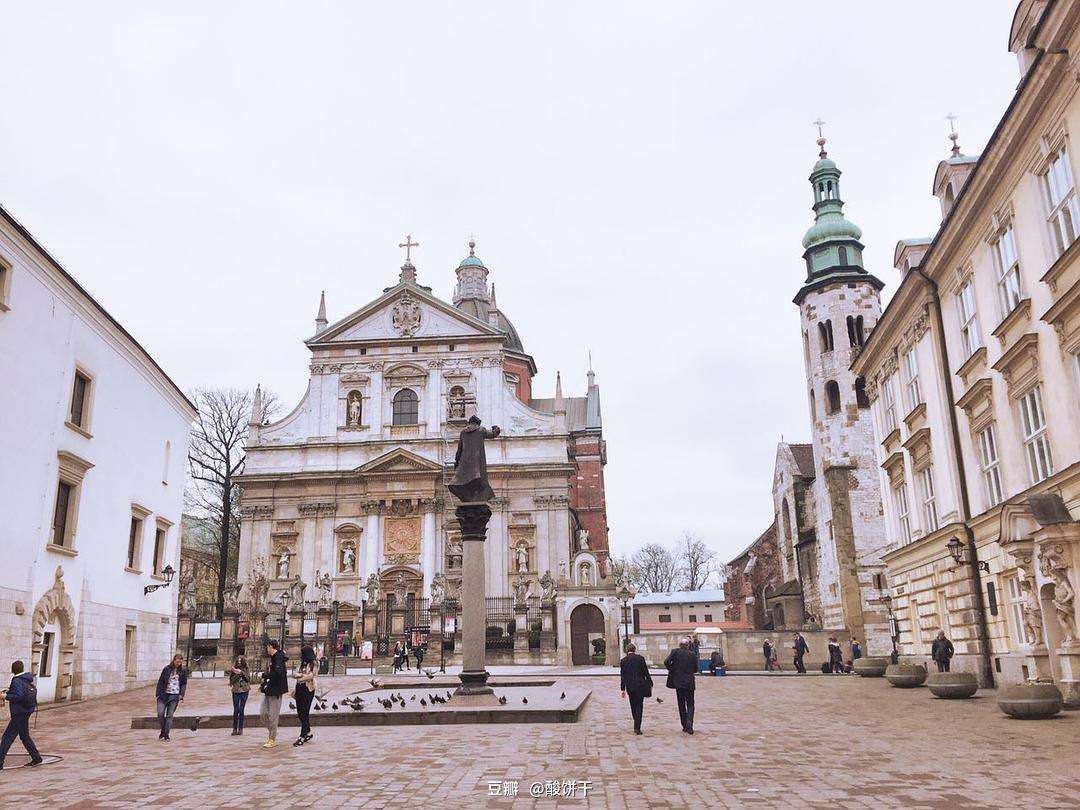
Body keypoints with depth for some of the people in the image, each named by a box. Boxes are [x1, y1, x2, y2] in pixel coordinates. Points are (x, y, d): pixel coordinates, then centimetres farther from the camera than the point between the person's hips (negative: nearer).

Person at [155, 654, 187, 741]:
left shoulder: (183, 671, 4)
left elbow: (184, 684, 8)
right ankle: (163, 731, 15)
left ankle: (166, 734, 9)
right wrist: (158, 693, -1)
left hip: (175, 696, 0)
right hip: (164, 694, 0)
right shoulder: (167, 669, 0)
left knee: (169, 715, 1)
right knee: (160, 714, -7)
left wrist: (181, 695, -3)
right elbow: (160, 681, 5)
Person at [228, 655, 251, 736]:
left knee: (241, 710, 1)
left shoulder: (246, 670, 4)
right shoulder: (233, 670, 4)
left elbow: (248, 679, -8)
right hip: (236, 691, 0)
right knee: (236, 710, -3)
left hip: (244, 691, 0)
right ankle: (235, 728, 3)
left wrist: (241, 672, -16)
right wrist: (236, 674, -15)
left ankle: (240, 728, 7)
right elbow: (231, 681, -1)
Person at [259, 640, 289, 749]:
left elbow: (278, 673, -29)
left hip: (275, 691, -9)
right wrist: (263, 685, 12)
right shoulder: (272, 658, 13)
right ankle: (271, 732, 26)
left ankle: (272, 739, 9)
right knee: (262, 713, 10)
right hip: (268, 690, 9)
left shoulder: (279, 658, -17)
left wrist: (264, 675, -15)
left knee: (273, 716, -1)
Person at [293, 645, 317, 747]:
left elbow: (310, 676, -14)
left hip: (308, 690, -7)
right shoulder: (301, 663, 15)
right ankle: (308, 732, 23)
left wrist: (300, 676, -4)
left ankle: (302, 736, -4)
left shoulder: (313, 664, -5)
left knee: (304, 713, -6)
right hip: (299, 689, 7)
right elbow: (296, 674, 10)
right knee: (300, 713, 8)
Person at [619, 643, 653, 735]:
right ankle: (637, 728, -5)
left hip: (630, 686, 2)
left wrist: (622, 689, 4)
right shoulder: (640, 658, -3)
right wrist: (650, 684, 8)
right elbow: (646, 672, -1)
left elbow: (622, 676, 1)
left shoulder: (623, 660, 0)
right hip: (640, 685, -2)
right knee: (639, 706, 2)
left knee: (633, 706, 16)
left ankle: (637, 726, 25)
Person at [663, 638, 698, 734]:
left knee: (681, 705, 11)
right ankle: (689, 722, -16)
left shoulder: (675, 652, -2)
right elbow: (695, 669, 9)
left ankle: (685, 726, 14)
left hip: (678, 682, 0)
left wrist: (671, 670, 2)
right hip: (689, 683, 0)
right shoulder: (691, 654, 2)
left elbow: (666, 662, -14)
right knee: (690, 704, 6)